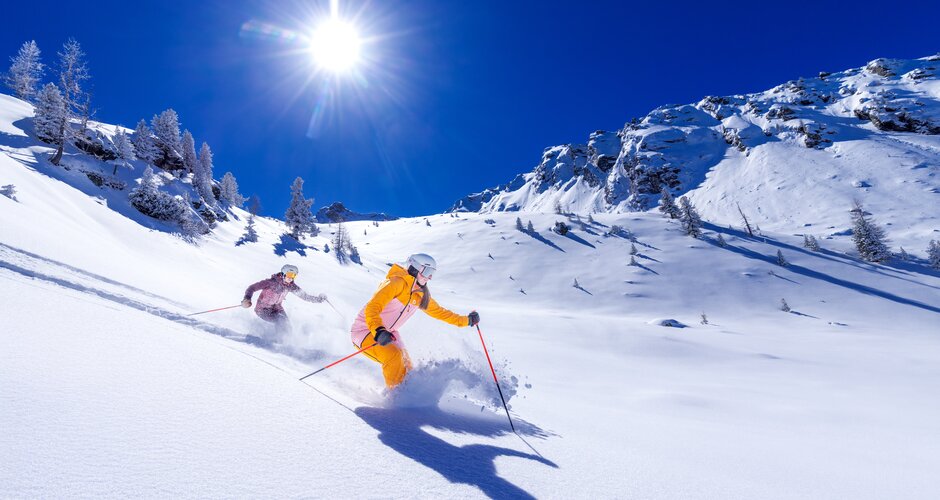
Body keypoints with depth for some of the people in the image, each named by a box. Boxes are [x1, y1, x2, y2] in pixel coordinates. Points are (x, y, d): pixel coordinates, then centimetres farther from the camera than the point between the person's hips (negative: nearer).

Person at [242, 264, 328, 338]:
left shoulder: (290, 286, -10)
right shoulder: (271, 282, -24)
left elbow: (304, 295, -2)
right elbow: (252, 288, -21)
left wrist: (318, 299, -9)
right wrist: (247, 298, -39)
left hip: (277, 308, 5)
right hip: (263, 309, -5)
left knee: (286, 325, -15)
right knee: (280, 321, -26)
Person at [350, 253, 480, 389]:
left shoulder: (421, 295, 2)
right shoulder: (397, 282, -23)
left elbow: (440, 312, 15)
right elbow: (372, 308, -32)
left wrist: (466, 320, 14)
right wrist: (378, 332, -49)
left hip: (388, 333, 8)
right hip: (366, 330, -8)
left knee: (406, 368, -2)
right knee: (394, 356, -28)